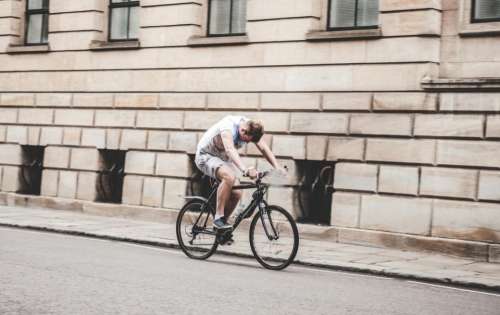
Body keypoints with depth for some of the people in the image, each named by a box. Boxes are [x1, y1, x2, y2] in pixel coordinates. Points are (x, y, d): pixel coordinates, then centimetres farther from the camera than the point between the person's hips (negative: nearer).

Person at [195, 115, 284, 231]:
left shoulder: (251, 128, -14)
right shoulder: (228, 127, -34)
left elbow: (264, 148, -18)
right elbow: (230, 150, -50)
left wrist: (277, 167, -33)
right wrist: (245, 169, -64)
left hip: (224, 160, 7)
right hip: (206, 156, -7)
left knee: (237, 193, -9)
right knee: (229, 176, -35)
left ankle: (220, 225, 11)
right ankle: (218, 218, -24)